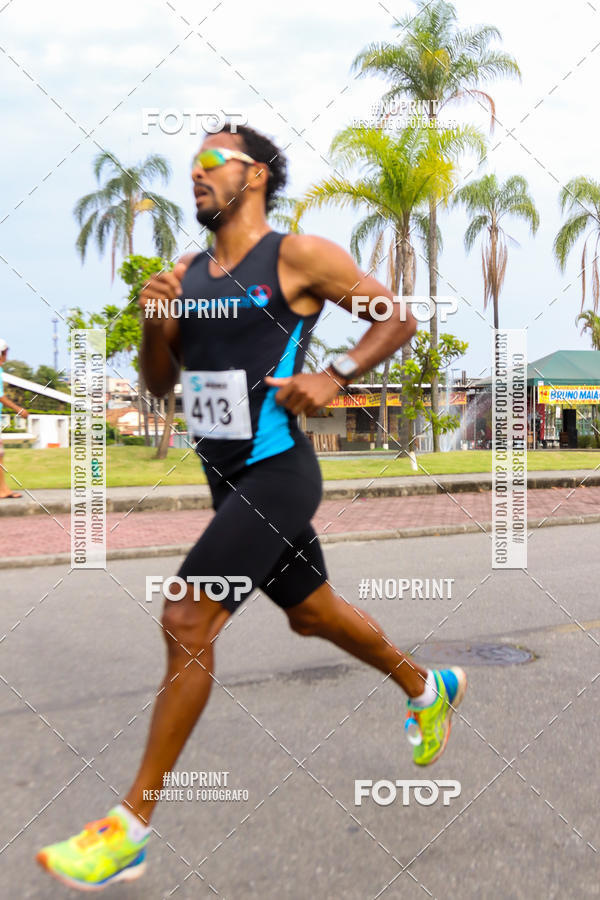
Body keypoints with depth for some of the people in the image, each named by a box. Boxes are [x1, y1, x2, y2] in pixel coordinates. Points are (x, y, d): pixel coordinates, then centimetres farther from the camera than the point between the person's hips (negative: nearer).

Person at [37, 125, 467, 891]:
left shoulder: (298, 256, -8)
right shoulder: (189, 273, 11)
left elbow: (400, 317, -3)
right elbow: (159, 382, 13)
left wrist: (335, 375, -17)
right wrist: (154, 322, -6)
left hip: (277, 474, -8)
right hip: (227, 477, 8)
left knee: (186, 626, -12)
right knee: (313, 613, 20)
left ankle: (130, 830, 2)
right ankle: (429, 688, 45)